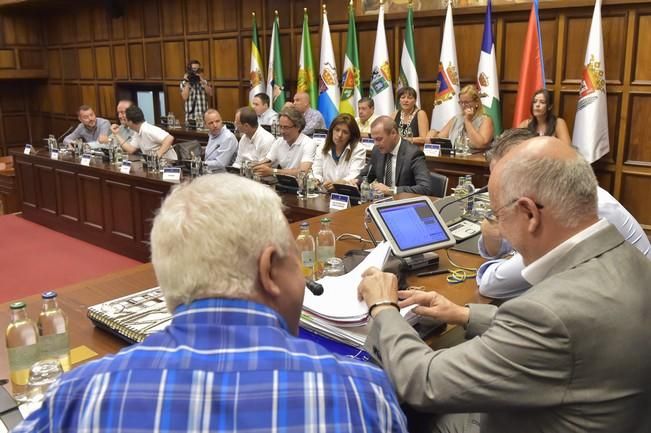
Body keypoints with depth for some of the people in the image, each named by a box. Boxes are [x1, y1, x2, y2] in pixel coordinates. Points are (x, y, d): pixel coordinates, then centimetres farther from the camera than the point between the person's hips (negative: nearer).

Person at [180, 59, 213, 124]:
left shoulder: (204, 82, 12)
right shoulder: (184, 83, 6)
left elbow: (210, 94, -3)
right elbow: (185, 97, -9)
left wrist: (203, 82, -9)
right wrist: (187, 82, -7)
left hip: (204, 116, 2)